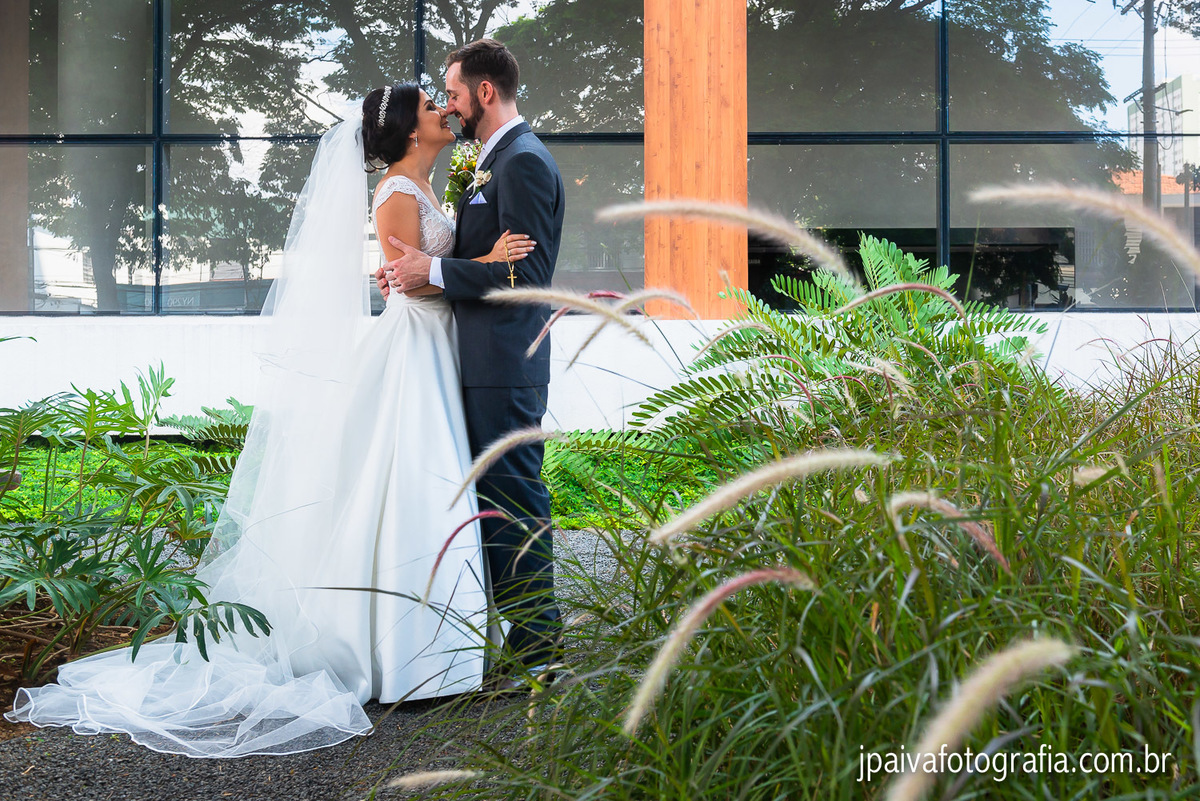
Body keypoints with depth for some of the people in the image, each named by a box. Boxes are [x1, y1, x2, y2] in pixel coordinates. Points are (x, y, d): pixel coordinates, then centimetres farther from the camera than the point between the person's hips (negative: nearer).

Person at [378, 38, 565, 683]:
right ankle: (526, 634, 26)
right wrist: (419, 269, 7)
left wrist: (433, 271, -17)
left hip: (505, 367, -11)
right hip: (484, 363, 11)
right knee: (493, 498, 15)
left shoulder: (523, 162, -14)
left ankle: (536, 653, 5)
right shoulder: (497, 160, 19)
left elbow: (526, 273, -21)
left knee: (515, 502, -4)